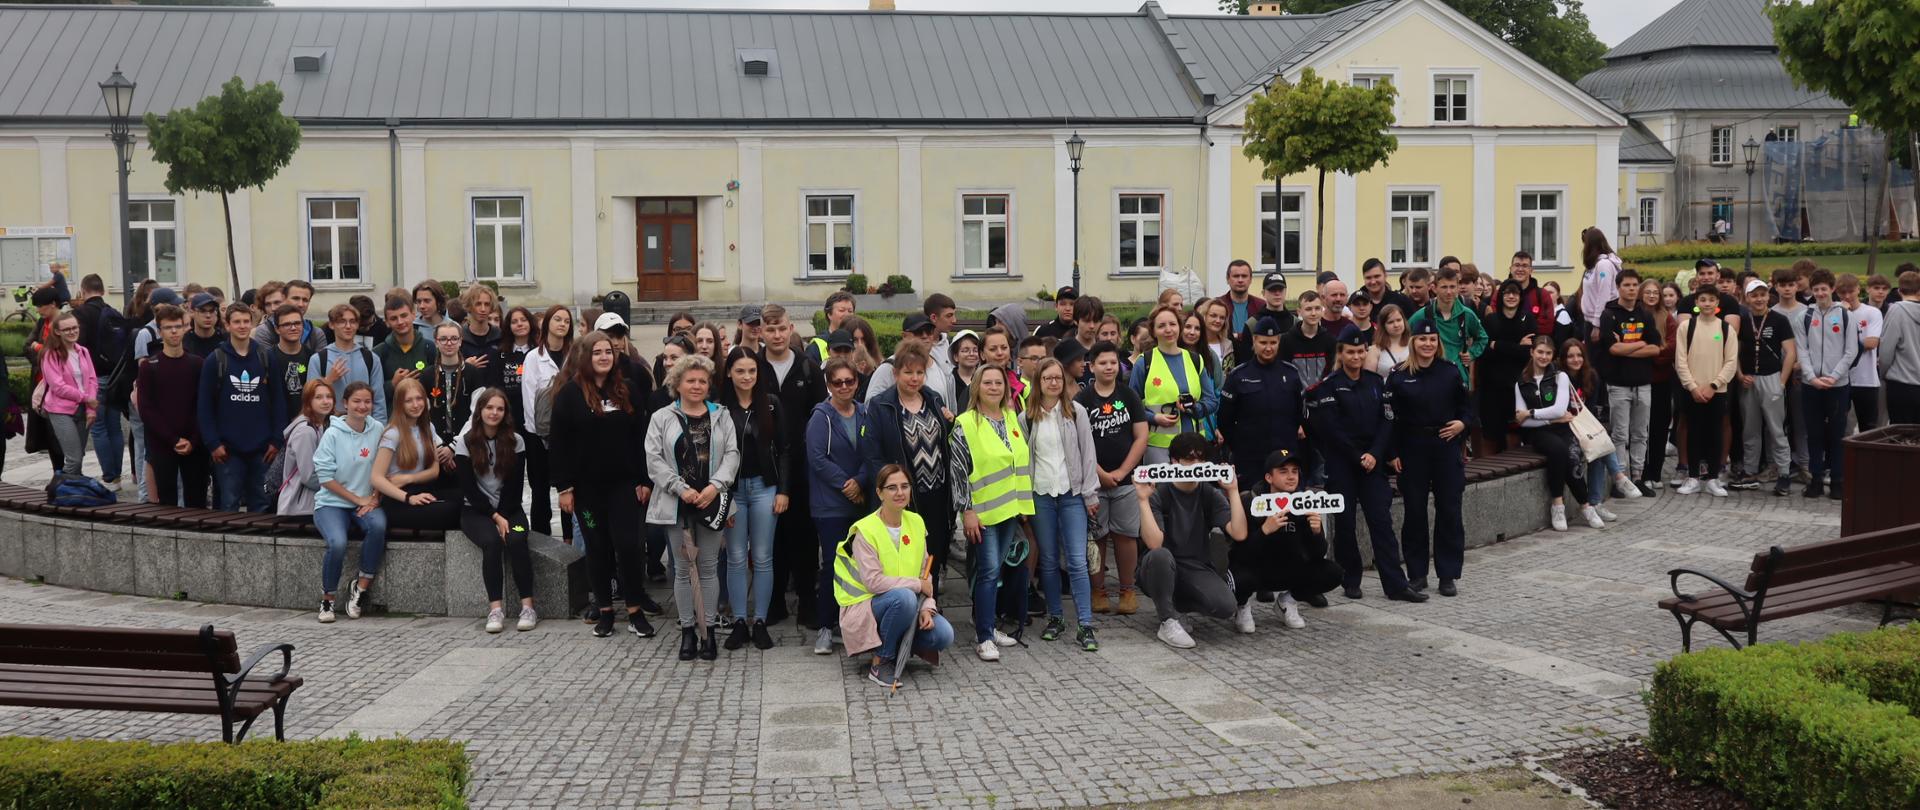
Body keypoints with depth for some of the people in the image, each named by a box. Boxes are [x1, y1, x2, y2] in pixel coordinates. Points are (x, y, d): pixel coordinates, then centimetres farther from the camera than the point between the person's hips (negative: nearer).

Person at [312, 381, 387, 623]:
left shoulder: (378, 430, 1)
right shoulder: (333, 434, -5)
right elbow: (325, 476, -7)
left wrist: (374, 499, -8)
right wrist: (358, 499, -9)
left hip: (367, 502, 2)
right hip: (332, 503, -2)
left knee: (378, 526, -32)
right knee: (338, 543, -29)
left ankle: (361, 587, -14)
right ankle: (328, 599, -5)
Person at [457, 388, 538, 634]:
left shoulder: (515, 441, 2)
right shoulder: (465, 443, -1)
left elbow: (515, 486, 0)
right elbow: (469, 488, -6)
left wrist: (503, 516, -12)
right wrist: (495, 517, -14)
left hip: (509, 508, 1)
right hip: (476, 510, -1)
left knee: (515, 540, -30)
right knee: (492, 541, -31)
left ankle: (528, 606, -28)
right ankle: (495, 609, -32)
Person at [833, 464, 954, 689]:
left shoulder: (916, 522, 4)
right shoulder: (866, 531, -15)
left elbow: (925, 573, 5)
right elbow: (873, 581, -23)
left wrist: (927, 608, -11)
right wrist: (917, 585, -18)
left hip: (904, 607, 6)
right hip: (866, 605, -5)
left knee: (943, 635, -19)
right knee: (904, 597, -37)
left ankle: (894, 645, 9)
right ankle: (879, 664, -19)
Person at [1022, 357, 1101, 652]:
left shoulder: (1076, 412, 2)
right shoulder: (1026, 417, 5)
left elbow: (1087, 453, 2)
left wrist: (1091, 494, -1)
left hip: (1072, 494, -1)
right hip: (1040, 495, 1)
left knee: (1077, 561, -6)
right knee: (1049, 561, 9)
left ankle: (1085, 626, -6)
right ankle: (1055, 618, 21)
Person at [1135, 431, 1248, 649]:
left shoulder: (1211, 496, 2)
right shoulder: (1159, 495, -9)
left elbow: (1239, 533, -14)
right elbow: (1154, 544, -24)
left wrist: (1233, 491, -13)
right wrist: (1144, 500, -28)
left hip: (1197, 571, 3)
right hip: (1162, 572, -3)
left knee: (1225, 606, -27)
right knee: (1160, 555, -38)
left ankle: (1171, 605, 5)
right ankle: (1169, 623, -18)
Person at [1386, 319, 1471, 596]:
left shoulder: (1451, 372, 4)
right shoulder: (1399, 376, 0)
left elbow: (1467, 406, 12)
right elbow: (1391, 417, 0)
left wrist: (1462, 423, -9)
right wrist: (1393, 453, -5)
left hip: (1447, 447, 1)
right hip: (1412, 449, -1)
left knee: (1449, 510, 2)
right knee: (1415, 511, 5)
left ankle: (1448, 574, 10)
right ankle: (1417, 573, 15)